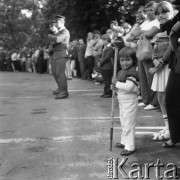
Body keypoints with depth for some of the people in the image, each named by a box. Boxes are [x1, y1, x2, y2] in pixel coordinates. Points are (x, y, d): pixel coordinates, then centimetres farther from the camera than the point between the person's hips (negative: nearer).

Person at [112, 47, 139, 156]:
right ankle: (125, 142, 37)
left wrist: (117, 83, -21)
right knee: (124, 123, 21)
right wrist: (115, 87, -1)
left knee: (129, 124, -5)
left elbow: (129, 87, -32)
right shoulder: (121, 72, 11)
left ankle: (130, 147, 2)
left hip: (130, 102, -10)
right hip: (122, 101, 10)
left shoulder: (132, 73, -20)